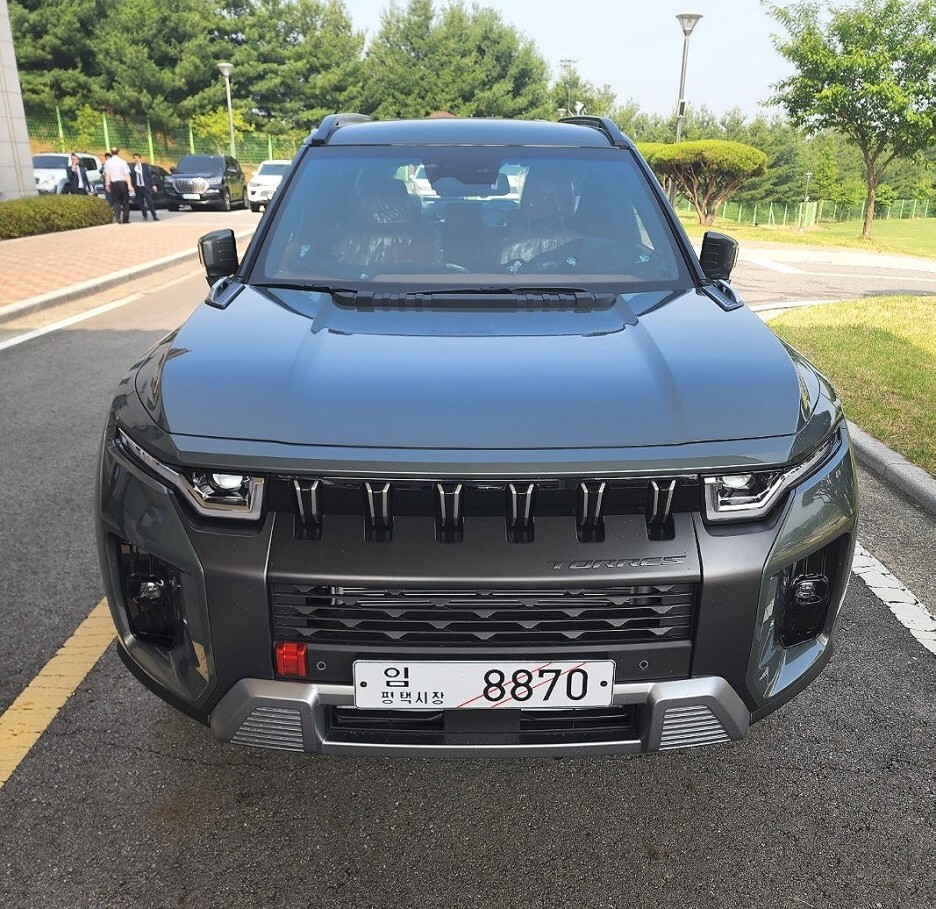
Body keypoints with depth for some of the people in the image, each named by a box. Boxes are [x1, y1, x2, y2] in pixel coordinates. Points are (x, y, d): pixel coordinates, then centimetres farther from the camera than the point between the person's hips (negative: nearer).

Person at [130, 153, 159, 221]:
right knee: (141, 203, 5)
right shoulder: (132, 168, 3)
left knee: (150, 202, -4)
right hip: (138, 188, 1)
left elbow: (150, 176, 4)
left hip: (145, 187, -1)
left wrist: (153, 185, -1)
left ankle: (154, 216, -3)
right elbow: (131, 178, 2)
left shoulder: (145, 167, 3)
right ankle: (144, 216, 16)